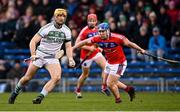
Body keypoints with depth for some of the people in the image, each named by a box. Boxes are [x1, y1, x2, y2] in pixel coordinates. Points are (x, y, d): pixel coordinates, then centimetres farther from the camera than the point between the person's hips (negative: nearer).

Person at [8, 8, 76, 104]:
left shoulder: (67, 31, 0)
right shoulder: (47, 28, -13)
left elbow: (68, 46, 7)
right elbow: (33, 41, -12)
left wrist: (70, 59, -10)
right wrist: (33, 55, -27)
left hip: (53, 58, 3)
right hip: (40, 55, -3)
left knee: (57, 77, -23)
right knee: (27, 78, 2)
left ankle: (40, 97, -20)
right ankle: (15, 93, 29)